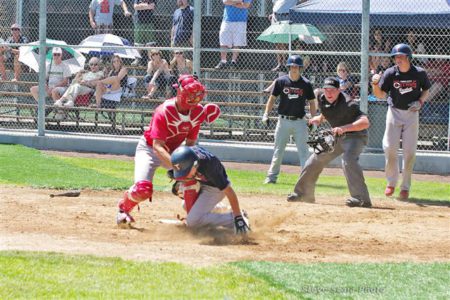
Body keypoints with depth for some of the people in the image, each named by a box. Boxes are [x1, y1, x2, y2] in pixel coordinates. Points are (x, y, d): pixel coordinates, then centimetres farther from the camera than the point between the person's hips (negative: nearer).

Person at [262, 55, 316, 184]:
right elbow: (272, 98, 7)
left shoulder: (306, 84, -1)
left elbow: (311, 103, 6)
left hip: (299, 121, -1)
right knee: (278, 150, 6)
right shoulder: (281, 81, -1)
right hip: (283, 120, 1)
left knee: (303, 151, -3)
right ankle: (271, 177, 13)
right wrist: (266, 114, -2)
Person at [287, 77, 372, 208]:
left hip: (355, 135, -8)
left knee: (348, 160, -34)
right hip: (337, 137, 8)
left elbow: (365, 122, -42)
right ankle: (303, 193, 33)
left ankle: (361, 198, -38)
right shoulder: (322, 99, -6)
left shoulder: (347, 104, -29)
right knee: (315, 160, 13)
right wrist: (320, 118, 3)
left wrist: (344, 128, -50)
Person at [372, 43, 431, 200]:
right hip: (394, 112, 0)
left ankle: (405, 187, 11)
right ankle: (391, 182, 14)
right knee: (389, 148, -4)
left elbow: (426, 90, 8)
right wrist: (375, 84, -29)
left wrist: (420, 102, -11)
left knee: (410, 151, -1)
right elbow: (380, 95, -9)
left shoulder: (419, 73, -9)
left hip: (412, 114, 0)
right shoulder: (390, 73, -9)